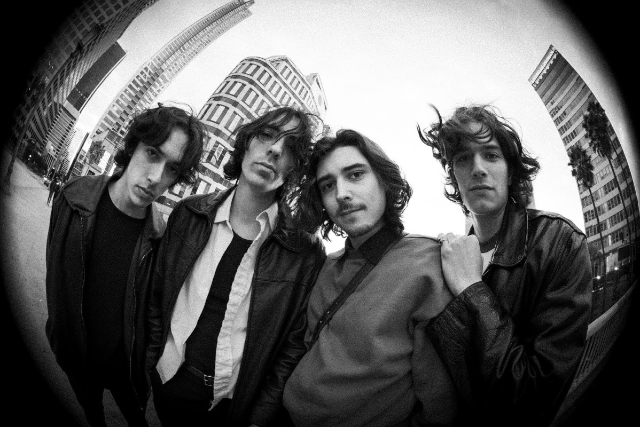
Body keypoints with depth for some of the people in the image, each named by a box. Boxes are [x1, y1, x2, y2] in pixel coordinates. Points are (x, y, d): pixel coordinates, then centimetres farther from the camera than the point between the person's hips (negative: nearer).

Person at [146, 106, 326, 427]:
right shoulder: (188, 214, -6)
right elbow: (156, 296, 3)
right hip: (166, 384, 3)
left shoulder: (306, 253, -15)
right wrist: (151, 359, 1)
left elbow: (293, 347, -12)